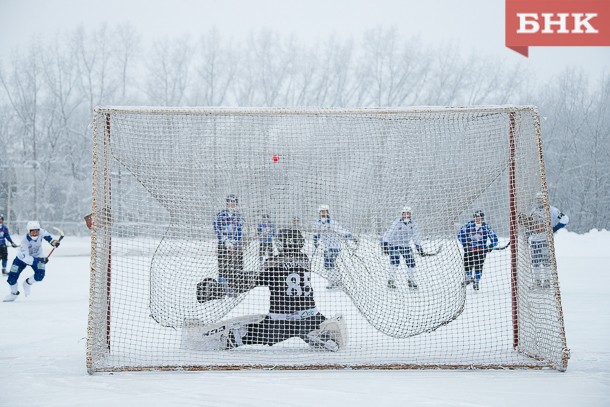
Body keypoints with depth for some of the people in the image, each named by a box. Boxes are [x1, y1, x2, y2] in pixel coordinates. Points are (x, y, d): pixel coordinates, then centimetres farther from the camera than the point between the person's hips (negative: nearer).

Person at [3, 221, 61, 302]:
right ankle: (14, 293, 22)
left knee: (40, 275, -19)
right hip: (22, 258, -3)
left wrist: (53, 241, -10)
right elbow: (25, 258, -41)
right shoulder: (25, 242, -37)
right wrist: (38, 260, -49)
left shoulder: (41, 232, -25)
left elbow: (46, 235, 2)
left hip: (37, 256, 3)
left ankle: (27, 283, 13)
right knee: (12, 276, -7)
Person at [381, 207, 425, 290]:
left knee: (411, 262, 0)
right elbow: (388, 234, -22)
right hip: (394, 244, -5)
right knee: (395, 262, -19)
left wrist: (419, 248, 5)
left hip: (406, 245, 5)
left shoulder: (413, 224, -4)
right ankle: (391, 281, -10)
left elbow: (416, 236, 5)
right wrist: (384, 245, -30)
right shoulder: (397, 223, -20)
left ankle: (411, 280, 18)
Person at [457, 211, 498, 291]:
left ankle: (477, 282, 19)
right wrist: (464, 244, 0)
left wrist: (489, 247, -9)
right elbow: (460, 234, 5)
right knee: (467, 265, 3)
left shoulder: (486, 227, -8)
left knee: (478, 266, -2)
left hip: (481, 250, -1)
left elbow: (494, 239, -2)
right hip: (469, 249, 2)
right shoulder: (468, 225, -6)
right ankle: (469, 277, 33)